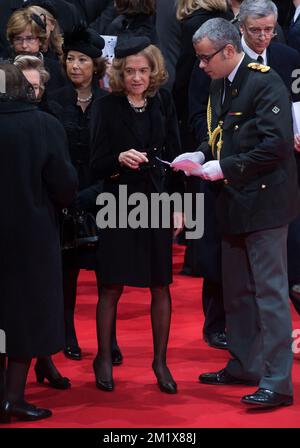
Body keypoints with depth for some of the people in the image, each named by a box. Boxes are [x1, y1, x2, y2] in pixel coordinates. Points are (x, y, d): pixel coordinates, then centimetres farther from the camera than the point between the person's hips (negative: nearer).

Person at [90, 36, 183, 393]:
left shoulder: (163, 102, 2)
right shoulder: (106, 107, -6)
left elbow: (174, 154, 7)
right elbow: (96, 164, -7)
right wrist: (120, 159, -27)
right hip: (119, 206, -2)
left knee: (160, 286, 5)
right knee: (112, 286, 2)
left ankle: (160, 361, 17)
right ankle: (103, 358, 17)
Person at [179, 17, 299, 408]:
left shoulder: (265, 83, -15)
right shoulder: (219, 86, 12)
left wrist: (225, 168, -19)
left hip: (264, 200, -9)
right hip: (234, 201, 9)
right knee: (237, 291, 17)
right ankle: (244, 366, 30)